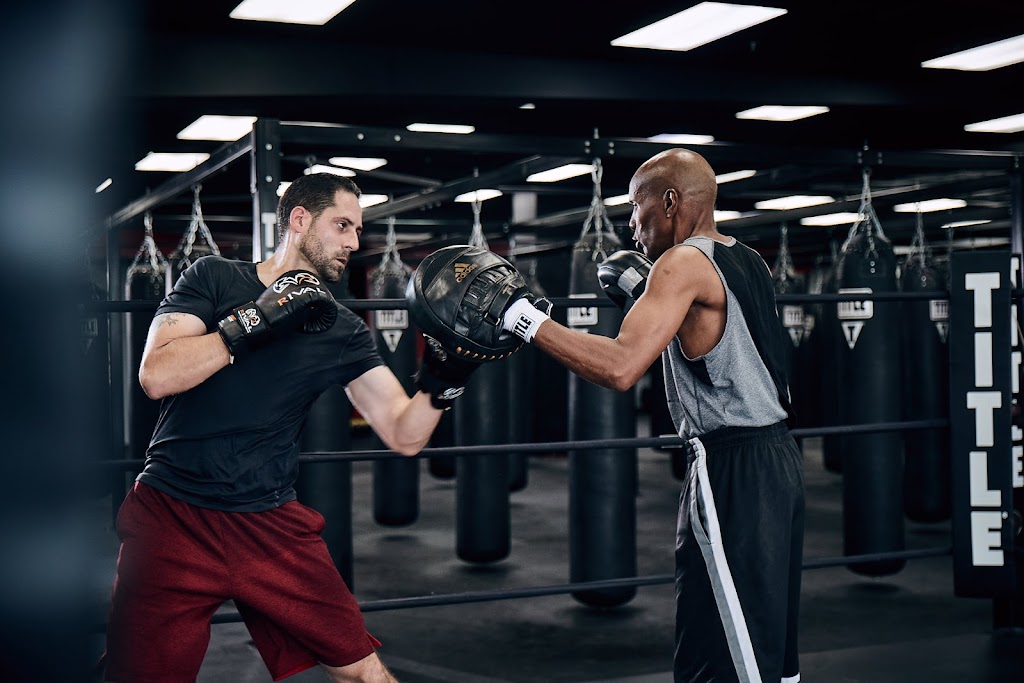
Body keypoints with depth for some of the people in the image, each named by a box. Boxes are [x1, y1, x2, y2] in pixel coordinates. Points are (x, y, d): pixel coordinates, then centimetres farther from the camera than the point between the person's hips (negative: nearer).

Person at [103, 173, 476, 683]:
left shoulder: (343, 331, 6)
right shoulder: (215, 278, 0)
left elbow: (404, 435, 1)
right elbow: (156, 376, -14)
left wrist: (443, 381, -17)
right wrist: (256, 321, -18)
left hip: (271, 527, 2)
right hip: (172, 520, -2)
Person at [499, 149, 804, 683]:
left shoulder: (684, 263, -14)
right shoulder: (747, 261, 13)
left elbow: (620, 368, -27)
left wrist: (520, 317, -22)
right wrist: (646, 295, 21)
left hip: (731, 469, -9)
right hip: (774, 457, 10)